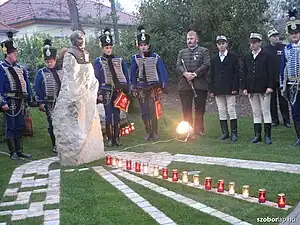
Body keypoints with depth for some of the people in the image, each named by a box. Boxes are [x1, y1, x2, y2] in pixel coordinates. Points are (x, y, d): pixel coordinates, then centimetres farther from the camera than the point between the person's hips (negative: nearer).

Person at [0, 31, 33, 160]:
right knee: (11, 127, 0)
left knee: (20, 127, 11)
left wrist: (30, 100, 12)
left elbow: (27, 85, 17)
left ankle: (20, 151, 19)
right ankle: (13, 152, 7)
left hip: (21, 102, 7)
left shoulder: (20, 69, 14)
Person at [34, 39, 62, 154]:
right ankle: (55, 145, 9)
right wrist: (40, 103, -5)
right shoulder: (41, 73, 0)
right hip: (49, 103, -2)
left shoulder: (60, 72, 7)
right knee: (52, 124, 0)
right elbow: (37, 88, 0)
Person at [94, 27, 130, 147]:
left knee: (117, 115, 6)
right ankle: (110, 139, 7)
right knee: (108, 115, 0)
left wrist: (126, 91, 3)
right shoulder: (98, 61, 2)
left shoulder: (119, 60, 8)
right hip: (107, 92, -2)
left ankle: (116, 138, 13)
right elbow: (96, 78, 0)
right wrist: (99, 93, -7)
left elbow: (126, 76, 10)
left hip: (118, 91, 2)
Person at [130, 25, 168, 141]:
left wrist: (163, 87, -5)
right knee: (144, 112, 5)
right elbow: (133, 74, 8)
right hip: (141, 89, 2)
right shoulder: (135, 58, 3)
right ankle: (148, 132, 17)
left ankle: (154, 133, 6)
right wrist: (134, 89, 5)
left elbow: (162, 72, 0)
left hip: (153, 88, -2)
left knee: (153, 111, -6)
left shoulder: (155, 57, -1)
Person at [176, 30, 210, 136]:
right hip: (184, 85, 3)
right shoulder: (181, 52, 17)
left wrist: (195, 74, -15)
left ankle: (199, 129, 12)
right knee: (186, 110, 5)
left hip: (200, 84, -2)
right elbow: (178, 66, 6)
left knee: (199, 109, 2)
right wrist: (185, 73, -13)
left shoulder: (204, 51, 7)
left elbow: (206, 65, -5)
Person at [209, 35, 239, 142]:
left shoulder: (233, 57, 4)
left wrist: (235, 88, -10)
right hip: (218, 90, 3)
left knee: (231, 110, -4)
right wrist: (211, 89, 4)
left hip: (230, 89, -3)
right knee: (221, 112, 4)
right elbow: (211, 76, 12)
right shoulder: (214, 59, 13)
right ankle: (225, 133, 11)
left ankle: (234, 133, 2)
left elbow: (236, 73, -1)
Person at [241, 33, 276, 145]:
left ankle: (267, 136, 5)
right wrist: (244, 87, 5)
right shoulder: (247, 57, 12)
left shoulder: (267, 56, -1)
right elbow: (244, 74, 13)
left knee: (266, 112, 0)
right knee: (256, 113, 9)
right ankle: (257, 135, 14)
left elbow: (271, 72, -4)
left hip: (264, 89, -4)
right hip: (252, 90, 4)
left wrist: (270, 86, -12)